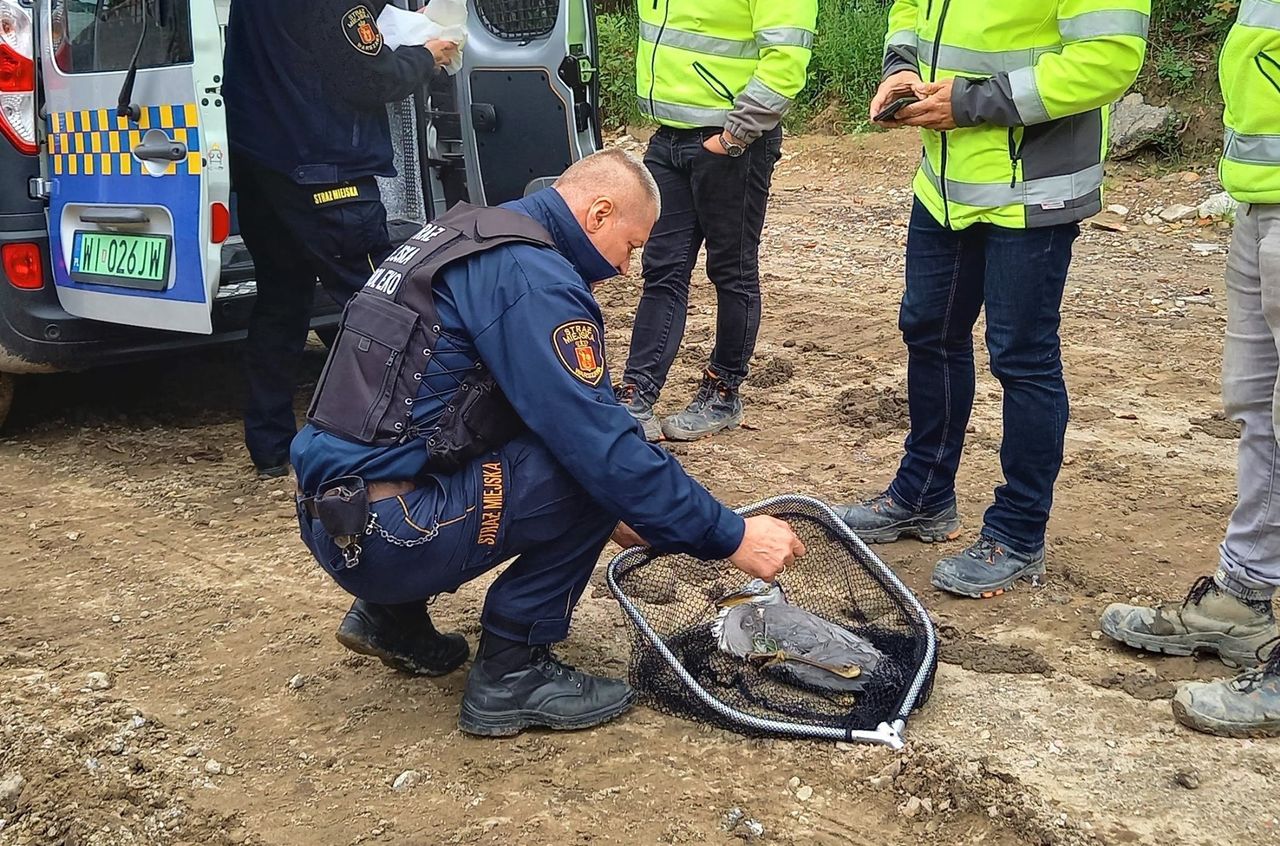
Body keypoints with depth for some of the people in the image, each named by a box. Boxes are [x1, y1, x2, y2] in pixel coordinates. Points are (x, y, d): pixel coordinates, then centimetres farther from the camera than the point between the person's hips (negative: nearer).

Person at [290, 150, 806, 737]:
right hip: (386, 534, -10)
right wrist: (732, 538, -11)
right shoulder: (532, 276, -15)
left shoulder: (474, 234, 16)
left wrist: (604, 517, 27)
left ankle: (389, 615, 23)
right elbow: (603, 446, -20)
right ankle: (511, 673, -1)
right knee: (595, 470, -12)